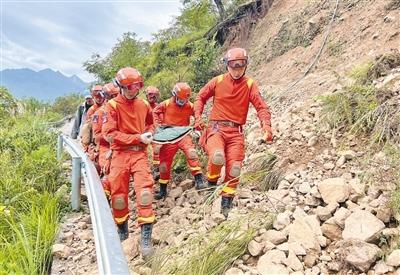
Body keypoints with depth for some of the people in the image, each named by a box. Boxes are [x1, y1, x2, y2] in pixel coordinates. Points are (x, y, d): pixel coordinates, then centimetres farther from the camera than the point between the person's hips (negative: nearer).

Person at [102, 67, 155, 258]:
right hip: (120, 154, -1)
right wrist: (138, 138, -16)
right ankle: (122, 231, 30)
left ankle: (146, 237, -6)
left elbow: (150, 124, 24)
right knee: (118, 195, 7)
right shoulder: (113, 106, -6)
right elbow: (109, 134, -13)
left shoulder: (144, 104, 6)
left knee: (144, 191, -13)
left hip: (139, 153, 2)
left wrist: (149, 134, 0)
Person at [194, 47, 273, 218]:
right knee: (218, 156, -31)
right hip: (216, 128, -1)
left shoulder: (250, 85, 4)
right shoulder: (218, 81, 5)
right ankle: (211, 182, 2)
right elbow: (201, 97, 14)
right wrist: (198, 117, -1)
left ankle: (226, 204, 18)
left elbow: (261, 107, -4)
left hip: (236, 132, 2)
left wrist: (266, 126, -22)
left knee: (234, 168, -3)